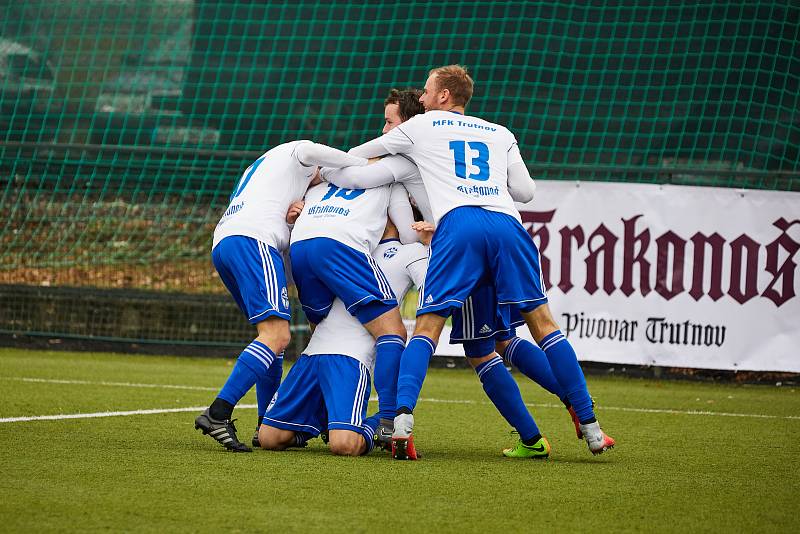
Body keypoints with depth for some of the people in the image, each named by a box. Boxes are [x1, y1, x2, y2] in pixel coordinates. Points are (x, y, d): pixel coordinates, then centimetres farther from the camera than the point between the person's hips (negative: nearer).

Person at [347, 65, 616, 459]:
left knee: (427, 327, -1)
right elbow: (525, 189, 24)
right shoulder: (500, 134, 28)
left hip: (457, 224, -2)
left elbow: (357, 156, 33)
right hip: (507, 223, 3)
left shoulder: (421, 126, 23)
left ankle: (402, 421, -21)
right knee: (542, 323, 9)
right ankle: (590, 427, 6)